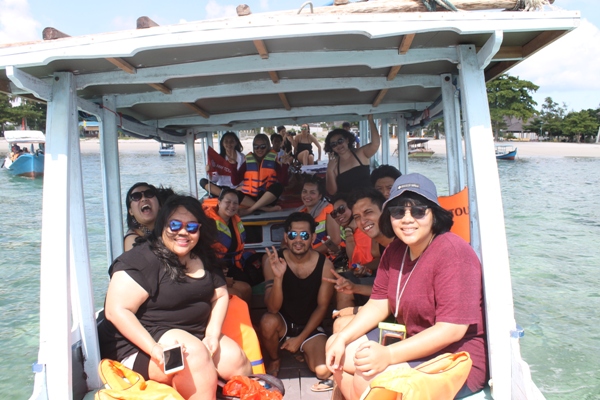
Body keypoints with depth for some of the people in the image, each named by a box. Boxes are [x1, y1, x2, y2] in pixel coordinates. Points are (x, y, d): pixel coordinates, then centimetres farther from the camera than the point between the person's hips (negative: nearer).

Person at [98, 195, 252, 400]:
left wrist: (213, 333, -7)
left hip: (194, 337, 7)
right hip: (140, 342, -6)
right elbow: (117, 310, -20)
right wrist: (154, 348, -28)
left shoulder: (204, 259, 7)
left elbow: (220, 295, 10)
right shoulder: (142, 260, -15)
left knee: (236, 360, -11)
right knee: (194, 354, -31)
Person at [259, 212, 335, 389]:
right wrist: (278, 277, -40)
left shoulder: (324, 264, -15)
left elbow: (322, 306, -7)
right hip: (283, 322, 0)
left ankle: (304, 351, 16)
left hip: (310, 326, 0)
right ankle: (274, 360, 0)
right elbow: (273, 308, -22)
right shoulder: (273, 261, -17)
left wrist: (300, 338, -11)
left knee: (323, 372, -21)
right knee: (268, 321, -34)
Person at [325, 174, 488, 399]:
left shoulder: (452, 253, -22)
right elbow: (379, 304, 5)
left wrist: (389, 355, -28)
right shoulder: (395, 251, 3)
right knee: (336, 349, 5)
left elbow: (452, 329, -25)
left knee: (367, 378, -25)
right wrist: (342, 339, -9)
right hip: (413, 343, 8)